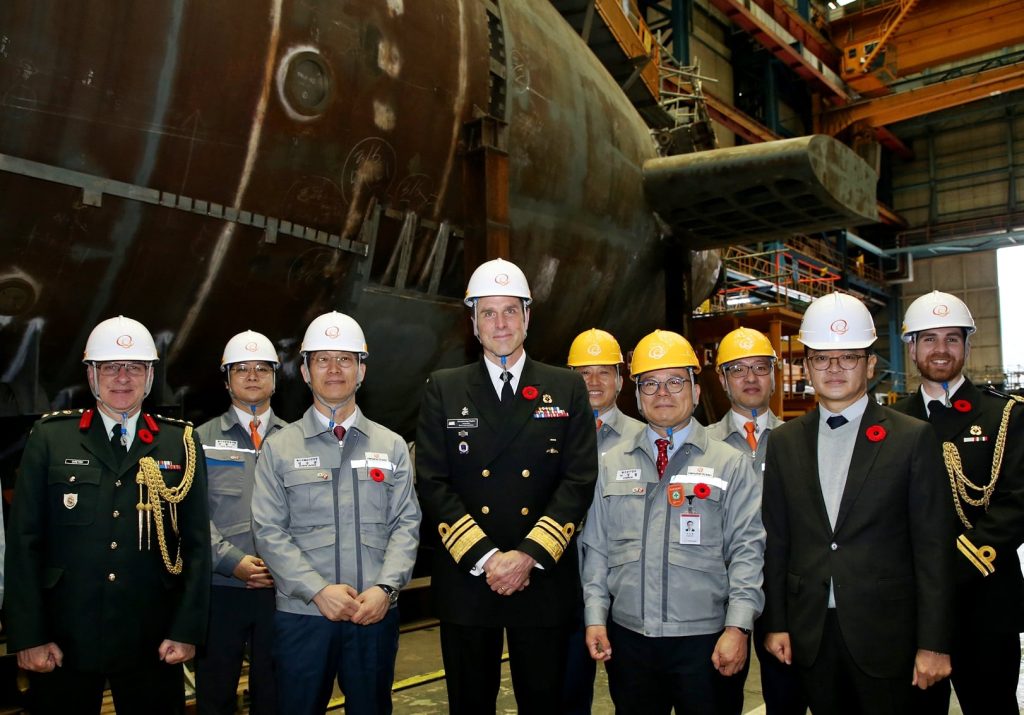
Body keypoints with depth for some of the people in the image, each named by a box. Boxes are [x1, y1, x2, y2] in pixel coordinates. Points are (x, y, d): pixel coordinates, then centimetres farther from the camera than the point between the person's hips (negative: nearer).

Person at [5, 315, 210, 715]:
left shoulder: (181, 443, 1)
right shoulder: (50, 438, 0)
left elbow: (197, 543, 1)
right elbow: (24, 541, 0)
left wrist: (188, 631, -3)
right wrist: (28, 637, -4)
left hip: (153, 648, 1)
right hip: (63, 646, 0)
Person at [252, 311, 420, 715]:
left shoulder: (391, 446, 7)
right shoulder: (278, 447, 3)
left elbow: (406, 524, 2)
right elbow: (269, 532, -2)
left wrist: (385, 588, -12)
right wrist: (319, 590, -12)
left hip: (376, 613, 1)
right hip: (302, 614, -1)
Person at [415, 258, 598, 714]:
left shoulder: (567, 389, 4)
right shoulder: (444, 390, 4)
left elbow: (579, 481, -3)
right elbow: (432, 484, -3)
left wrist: (528, 555, -13)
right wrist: (485, 557, -11)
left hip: (544, 582, 0)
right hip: (465, 580, 0)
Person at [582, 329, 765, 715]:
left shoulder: (731, 465, 0)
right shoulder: (611, 464, 7)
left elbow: (746, 550, -4)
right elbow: (596, 547, 8)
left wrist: (737, 627, -11)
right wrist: (596, 617, 2)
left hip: (704, 640, -2)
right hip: (627, 637, 2)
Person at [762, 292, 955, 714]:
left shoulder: (912, 438, -4)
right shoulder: (784, 442, 5)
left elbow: (932, 548, -5)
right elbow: (775, 539, 6)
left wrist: (933, 642, -7)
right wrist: (776, 623, 5)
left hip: (885, 632, -2)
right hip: (809, 634, 3)